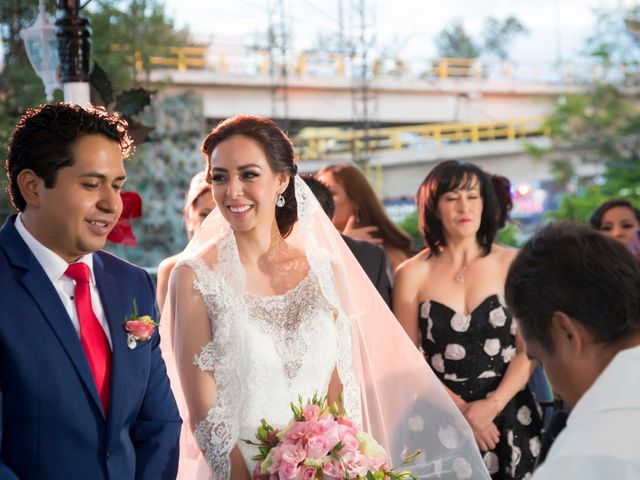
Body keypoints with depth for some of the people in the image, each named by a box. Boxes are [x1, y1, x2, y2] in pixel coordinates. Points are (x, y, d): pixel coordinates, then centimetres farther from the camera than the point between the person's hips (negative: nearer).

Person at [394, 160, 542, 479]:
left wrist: (491, 406, -14)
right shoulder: (413, 273, -1)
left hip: (509, 418, 1)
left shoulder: (512, 264, -1)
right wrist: (459, 409, -9)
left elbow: (529, 349, -2)